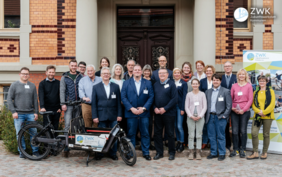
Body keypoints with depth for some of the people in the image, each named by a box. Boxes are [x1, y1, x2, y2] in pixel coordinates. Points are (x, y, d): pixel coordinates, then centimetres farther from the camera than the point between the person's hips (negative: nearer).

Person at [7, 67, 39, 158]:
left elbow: (35, 100, 12)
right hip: (18, 114, -1)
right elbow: (9, 99, 3)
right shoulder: (14, 85, 5)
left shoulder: (32, 86, 11)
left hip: (30, 114, 2)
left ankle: (35, 151, 9)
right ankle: (22, 152, 11)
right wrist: (13, 111, -6)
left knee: (34, 132, -1)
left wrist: (36, 112, 4)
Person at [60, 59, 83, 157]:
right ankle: (66, 148, -2)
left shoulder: (81, 77, 10)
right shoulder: (64, 77, 7)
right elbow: (62, 91, 2)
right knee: (67, 124, -6)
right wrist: (63, 104, -6)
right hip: (69, 104, -2)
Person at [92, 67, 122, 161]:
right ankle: (99, 153, 17)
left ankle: (113, 153, 16)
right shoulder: (96, 87, 6)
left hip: (113, 116, 1)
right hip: (101, 116, -1)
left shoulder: (116, 86, 8)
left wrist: (119, 114, -1)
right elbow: (94, 103, 2)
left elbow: (118, 102, 6)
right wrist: (94, 116, -5)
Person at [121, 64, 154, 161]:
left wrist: (144, 108, -10)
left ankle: (146, 153, 16)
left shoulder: (148, 83, 7)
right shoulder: (126, 83, 6)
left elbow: (151, 97, 2)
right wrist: (131, 108, -11)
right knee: (131, 134, 4)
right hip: (131, 112, 0)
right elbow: (123, 97, 0)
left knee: (145, 134, 5)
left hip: (144, 113, 1)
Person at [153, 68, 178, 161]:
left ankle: (171, 153, 16)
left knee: (170, 133, 3)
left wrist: (165, 108, -14)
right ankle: (159, 152, 19)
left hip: (168, 113, -4)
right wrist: (155, 108, -6)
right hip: (157, 113, 4)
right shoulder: (156, 84, 11)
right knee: (157, 133, 7)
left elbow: (174, 99, -10)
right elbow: (152, 98, 10)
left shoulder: (171, 84, -3)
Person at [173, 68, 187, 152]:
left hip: (180, 106, -4)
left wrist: (182, 108, -10)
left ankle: (182, 144, 5)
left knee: (179, 126, -7)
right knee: (175, 126, 9)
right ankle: (178, 141, 21)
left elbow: (184, 96, -4)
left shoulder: (183, 83, 0)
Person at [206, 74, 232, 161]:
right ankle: (213, 153, 18)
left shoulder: (226, 91, 0)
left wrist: (224, 115, -9)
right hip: (210, 117, 4)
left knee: (221, 136, 0)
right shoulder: (208, 92, 13)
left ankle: (222, 153, 10)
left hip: (220, 117, -4)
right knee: (211, 136, 8)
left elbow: (229, 105, -3)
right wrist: (206, 115, 4)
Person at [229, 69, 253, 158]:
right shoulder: (234, 86, 8)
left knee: (243, 131, 1)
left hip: (245, 111, -2)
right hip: (234, 112, 2)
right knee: (234, 131, 1)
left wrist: (243, 109, -10)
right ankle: (235, 150, 10)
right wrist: (232, 108, -6)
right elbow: (230, 98, 10)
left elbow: (250, 100, -1)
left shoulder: (249, 86, 2)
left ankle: (243, 150, 11)